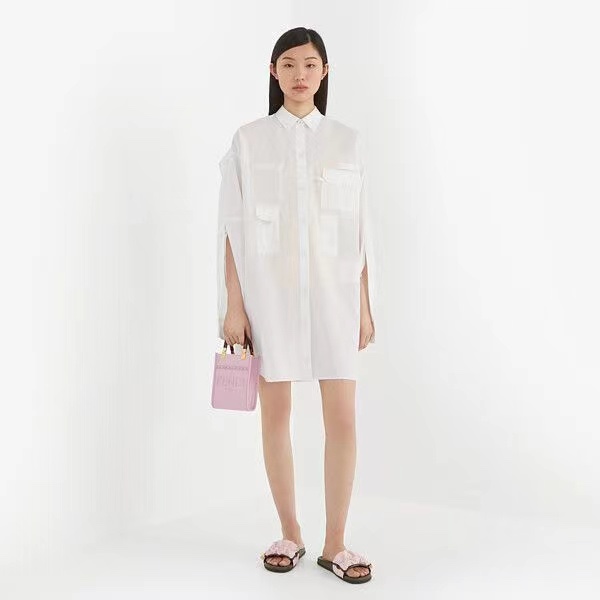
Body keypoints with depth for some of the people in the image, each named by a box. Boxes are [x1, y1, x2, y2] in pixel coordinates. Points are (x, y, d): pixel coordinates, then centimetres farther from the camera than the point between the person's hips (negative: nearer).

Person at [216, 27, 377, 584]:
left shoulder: (347, 141, 7)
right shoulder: (249, 140, 3)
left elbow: (360, 230, 6)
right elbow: (234, 229, 1)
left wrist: (366, 304, 3)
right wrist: (233, 305, -5)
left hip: (332, 292, 1)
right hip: (269, 292, -1)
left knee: (343, 419, -3)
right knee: (276, 416, 6)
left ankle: (335, 543, 11)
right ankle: (289, 533, 23)